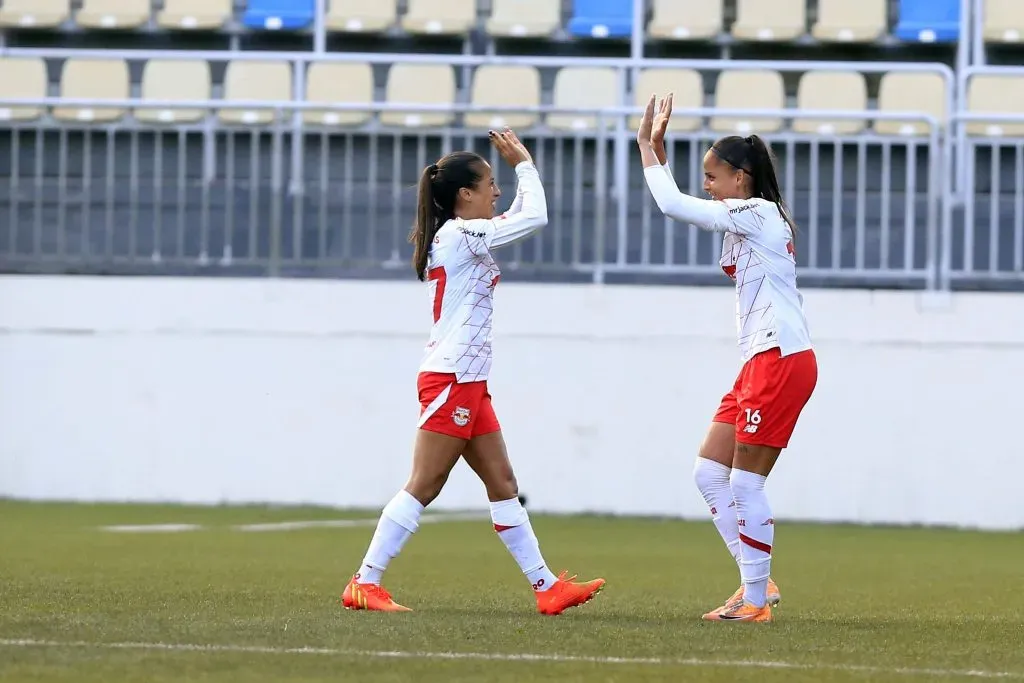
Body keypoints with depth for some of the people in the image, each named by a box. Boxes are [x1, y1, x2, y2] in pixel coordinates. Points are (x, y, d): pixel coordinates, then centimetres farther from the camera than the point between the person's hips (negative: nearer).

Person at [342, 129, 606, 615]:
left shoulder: (458, 237, 15)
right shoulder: (460, 235, -13)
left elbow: (519, 218, 30)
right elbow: (536, 218, -16)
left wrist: (523, 167, 19)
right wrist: (524, 164, -2)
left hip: (467, 384, 10)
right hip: (450, 380, -10)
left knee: (502, 483, 9)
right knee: (423, 488, -8)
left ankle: (546, 586, 10)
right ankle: (364, 583, -7)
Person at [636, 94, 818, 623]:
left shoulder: (757, 213, -12)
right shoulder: (746, 219, 17)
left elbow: (672, 205, -17)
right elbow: (678, 206, 23)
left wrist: (648, 146, -5)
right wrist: (657, 149, 14)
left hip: (781, 360, -10)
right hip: (760, 363, 10)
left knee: (745, 484, -6)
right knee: (709, 474, 8)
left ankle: (756, 600, 0)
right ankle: (757, 583, 11)